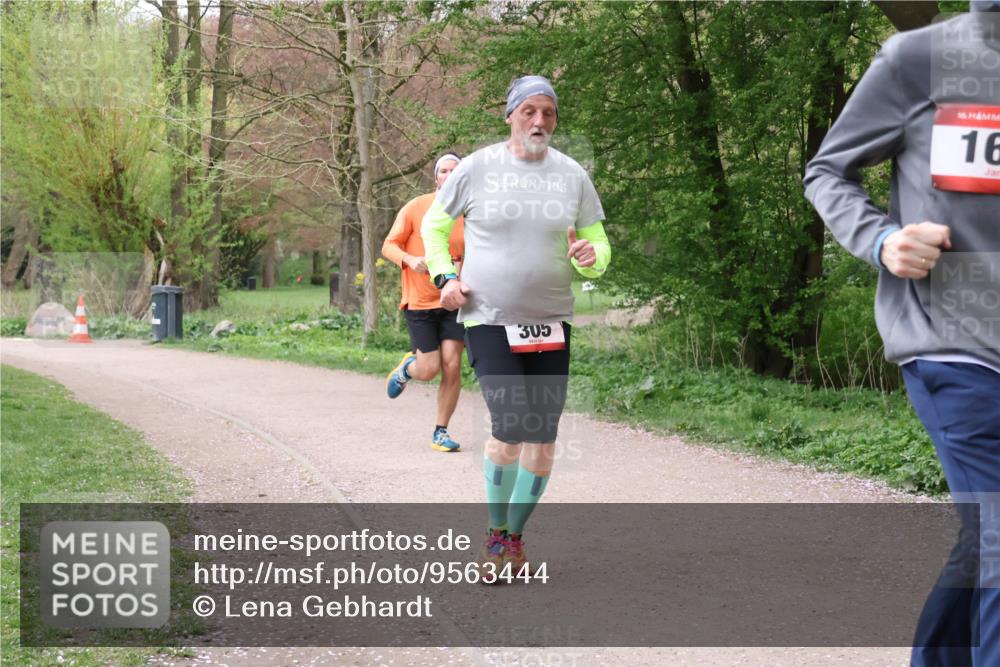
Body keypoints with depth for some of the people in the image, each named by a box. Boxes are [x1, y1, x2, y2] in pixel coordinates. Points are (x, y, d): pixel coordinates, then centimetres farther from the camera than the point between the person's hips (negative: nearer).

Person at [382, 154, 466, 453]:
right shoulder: (416, 208, -5)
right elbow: (389, 246, -2)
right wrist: (410, 260, -22)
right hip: (420, 302, -2)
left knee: (452, 366, -7)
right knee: (429, 369, -5)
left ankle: (440, 432, 8)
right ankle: (406, 367, 33)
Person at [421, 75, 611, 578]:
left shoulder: (572, 175, 5)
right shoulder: (477, 168, -1)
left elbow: (598, 243, 10)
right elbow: (434, 224, 12)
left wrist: (591, 258, -14)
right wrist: (444, 277, -2)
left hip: (551, 324, 4)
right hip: (489, 321, -3)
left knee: (543, 440, 4)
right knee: (510, 426, -17)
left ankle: (515, 536, 23)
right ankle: (495, 535, 4)